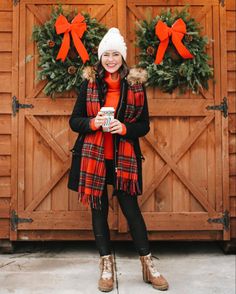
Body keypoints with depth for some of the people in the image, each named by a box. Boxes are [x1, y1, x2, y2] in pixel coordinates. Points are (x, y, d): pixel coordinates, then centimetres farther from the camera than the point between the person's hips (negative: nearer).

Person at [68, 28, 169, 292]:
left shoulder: (136, 84, 1)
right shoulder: (89, 83, 2)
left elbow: (144, 125, 3)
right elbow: (74, 121, 4)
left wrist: (124, 128, -16)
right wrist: (93, 123, -17)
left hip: (124, 158, -1)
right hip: (93, 156, 1)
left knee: (131, 208, 2)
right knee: (98, 209, 7)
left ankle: (148, 265, 17)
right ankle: (106, 266, 22)